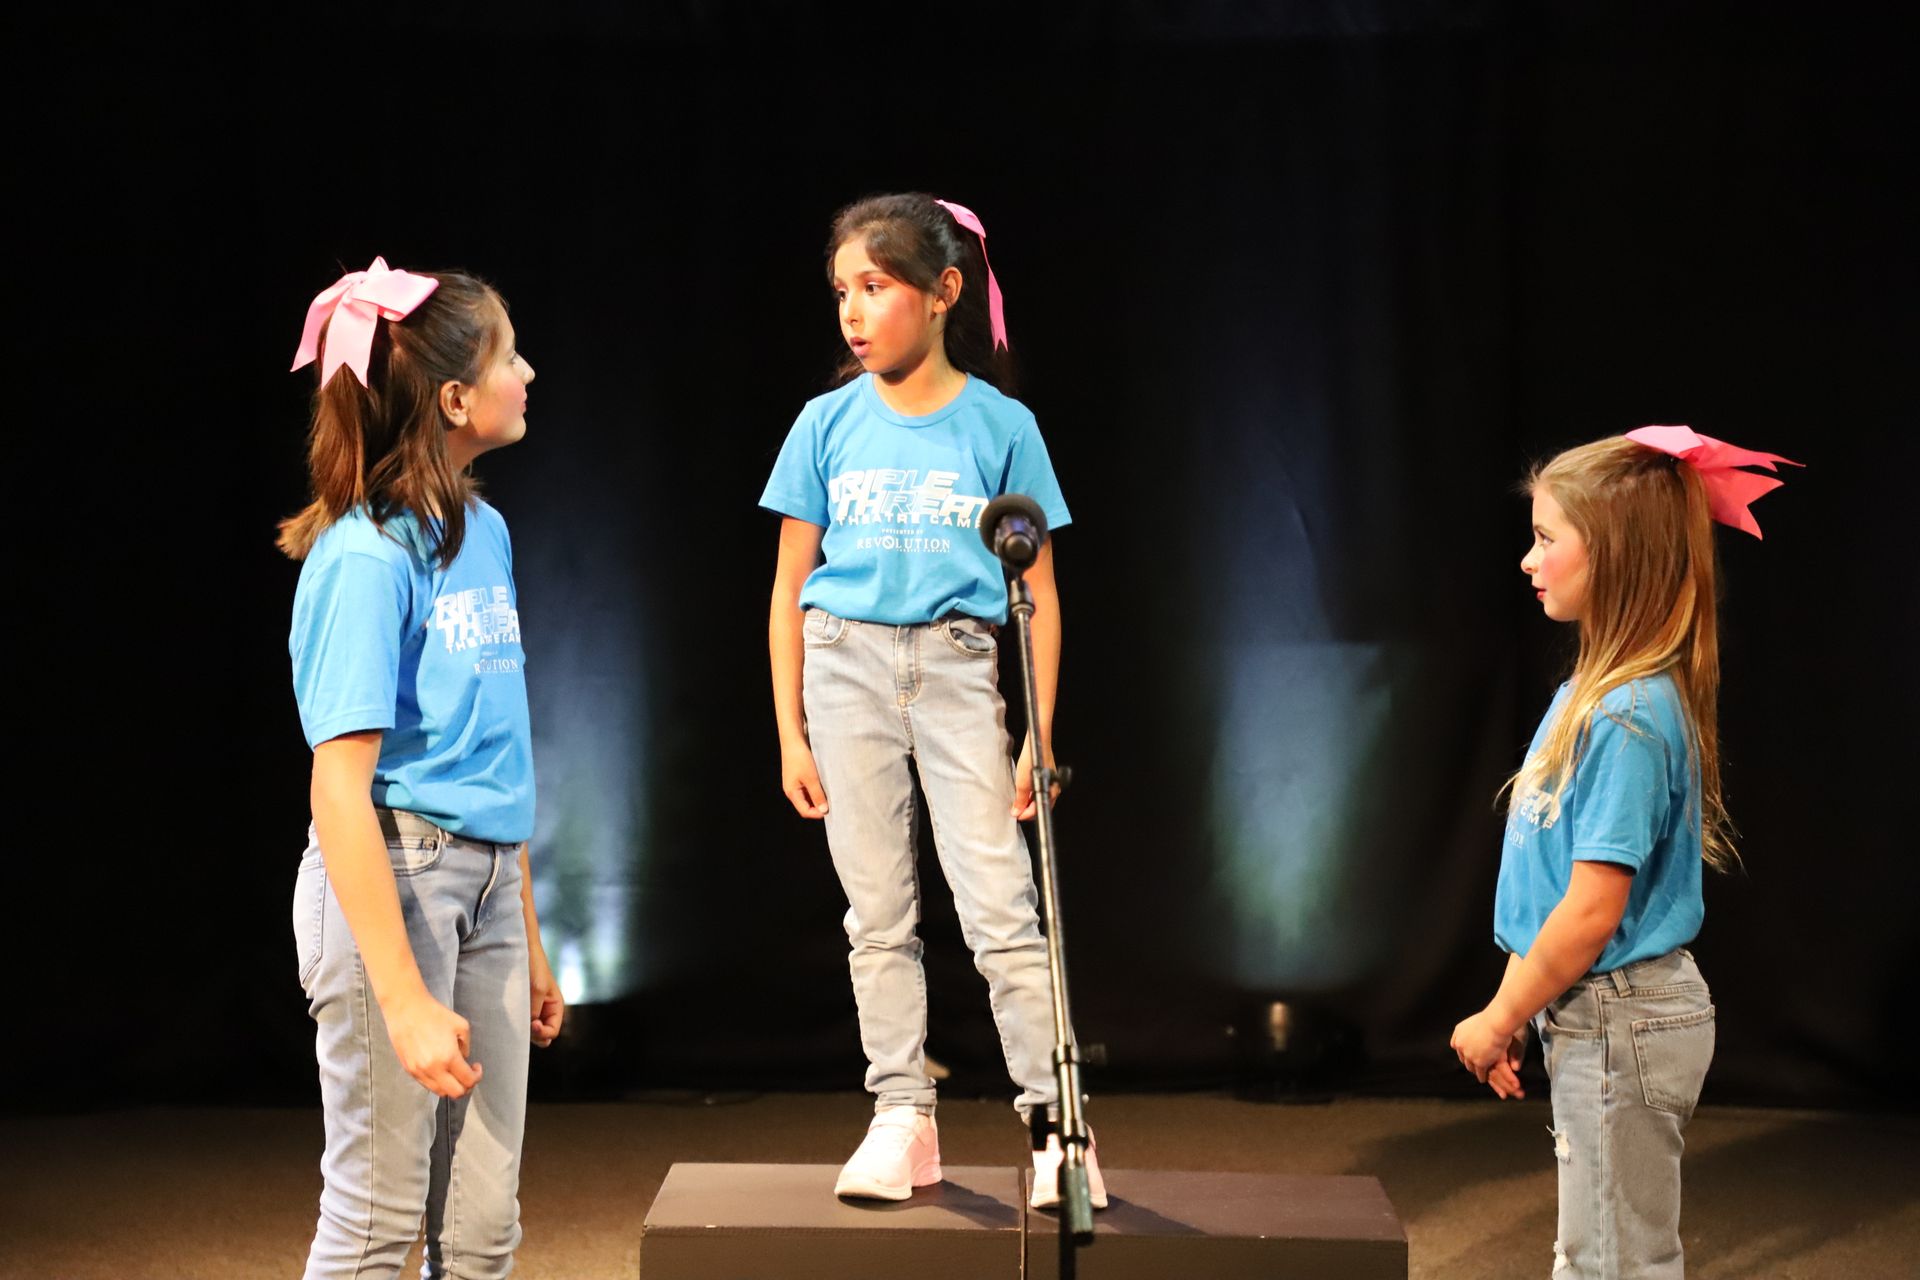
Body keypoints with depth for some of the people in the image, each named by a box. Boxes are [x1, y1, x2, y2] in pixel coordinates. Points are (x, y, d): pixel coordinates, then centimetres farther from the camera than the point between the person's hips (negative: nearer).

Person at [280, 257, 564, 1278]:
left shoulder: (483, 532, 11)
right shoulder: (366, 558, -14)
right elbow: (340, 791, -18)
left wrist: (528, 944, 18)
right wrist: (405, 1000, -22)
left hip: (487, 882, 8)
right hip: (390, 880, -8)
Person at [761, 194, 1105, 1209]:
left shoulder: (1001, 426, 0)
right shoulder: (829, 423, 4)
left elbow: (1038, 591, 3)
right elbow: (791, 585, 8)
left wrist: (1040, 736, -1)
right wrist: (790, 734, 4)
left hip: (958, 667, -2)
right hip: (846, 664, 2)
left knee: (1001, 907, -7)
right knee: (877, 914, 6)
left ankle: (1054, 1123, 0)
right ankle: (902, 1121, 15)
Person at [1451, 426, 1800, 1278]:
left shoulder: (1630, 716, -21)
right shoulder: (1590, 691, 7)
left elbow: (1591, 912, -22)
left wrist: (1501, 1019, -11)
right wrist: (1513, 1009, 12)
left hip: (1623, 1022, -9)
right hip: (1592, 1017, 9)